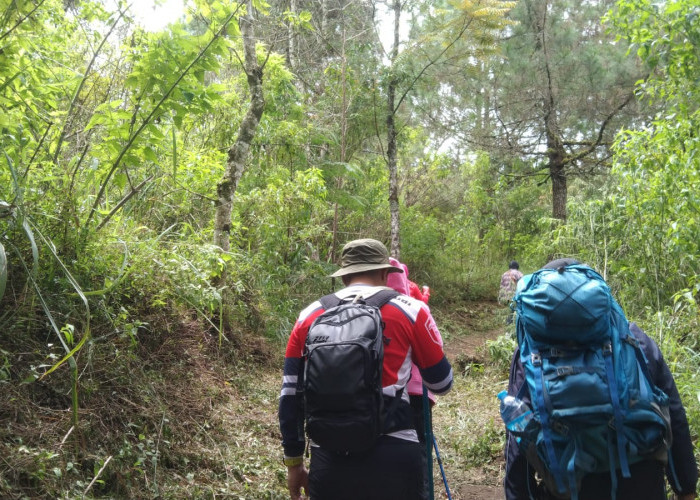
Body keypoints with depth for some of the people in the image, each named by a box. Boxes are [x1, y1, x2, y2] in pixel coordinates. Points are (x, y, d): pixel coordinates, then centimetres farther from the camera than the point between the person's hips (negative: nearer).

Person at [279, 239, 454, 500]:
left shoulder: (308, 317, 6)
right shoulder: (410, 310, -1)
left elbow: (290, 397, 8)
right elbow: (442, 384, 8)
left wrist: (294, 462, 18)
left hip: (329, 461, 2)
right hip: (394, 457, -1)